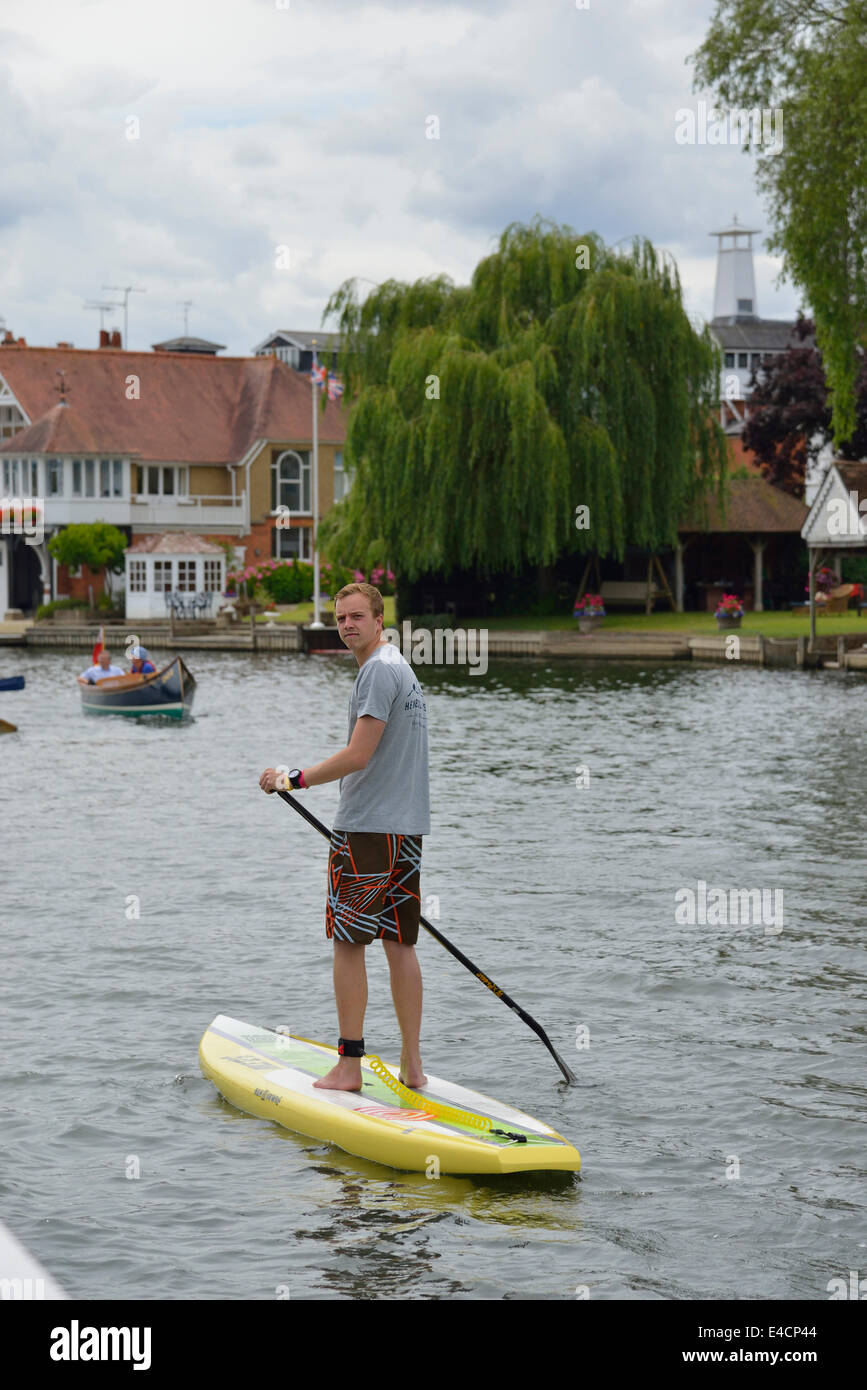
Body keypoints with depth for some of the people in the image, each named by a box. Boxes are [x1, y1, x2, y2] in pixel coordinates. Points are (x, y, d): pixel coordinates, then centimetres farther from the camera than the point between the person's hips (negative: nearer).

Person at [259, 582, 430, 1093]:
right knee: (400, 945, 9)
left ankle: (349, 1066, -3)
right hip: (407, 828, 9)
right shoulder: (403, 668, 18)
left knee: (349, 944, -4)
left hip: (367, 827, -9)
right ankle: (412, 1066, 10)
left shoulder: (378, 670, -14)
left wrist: (293, 779, -10)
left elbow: (359, 755, -19)